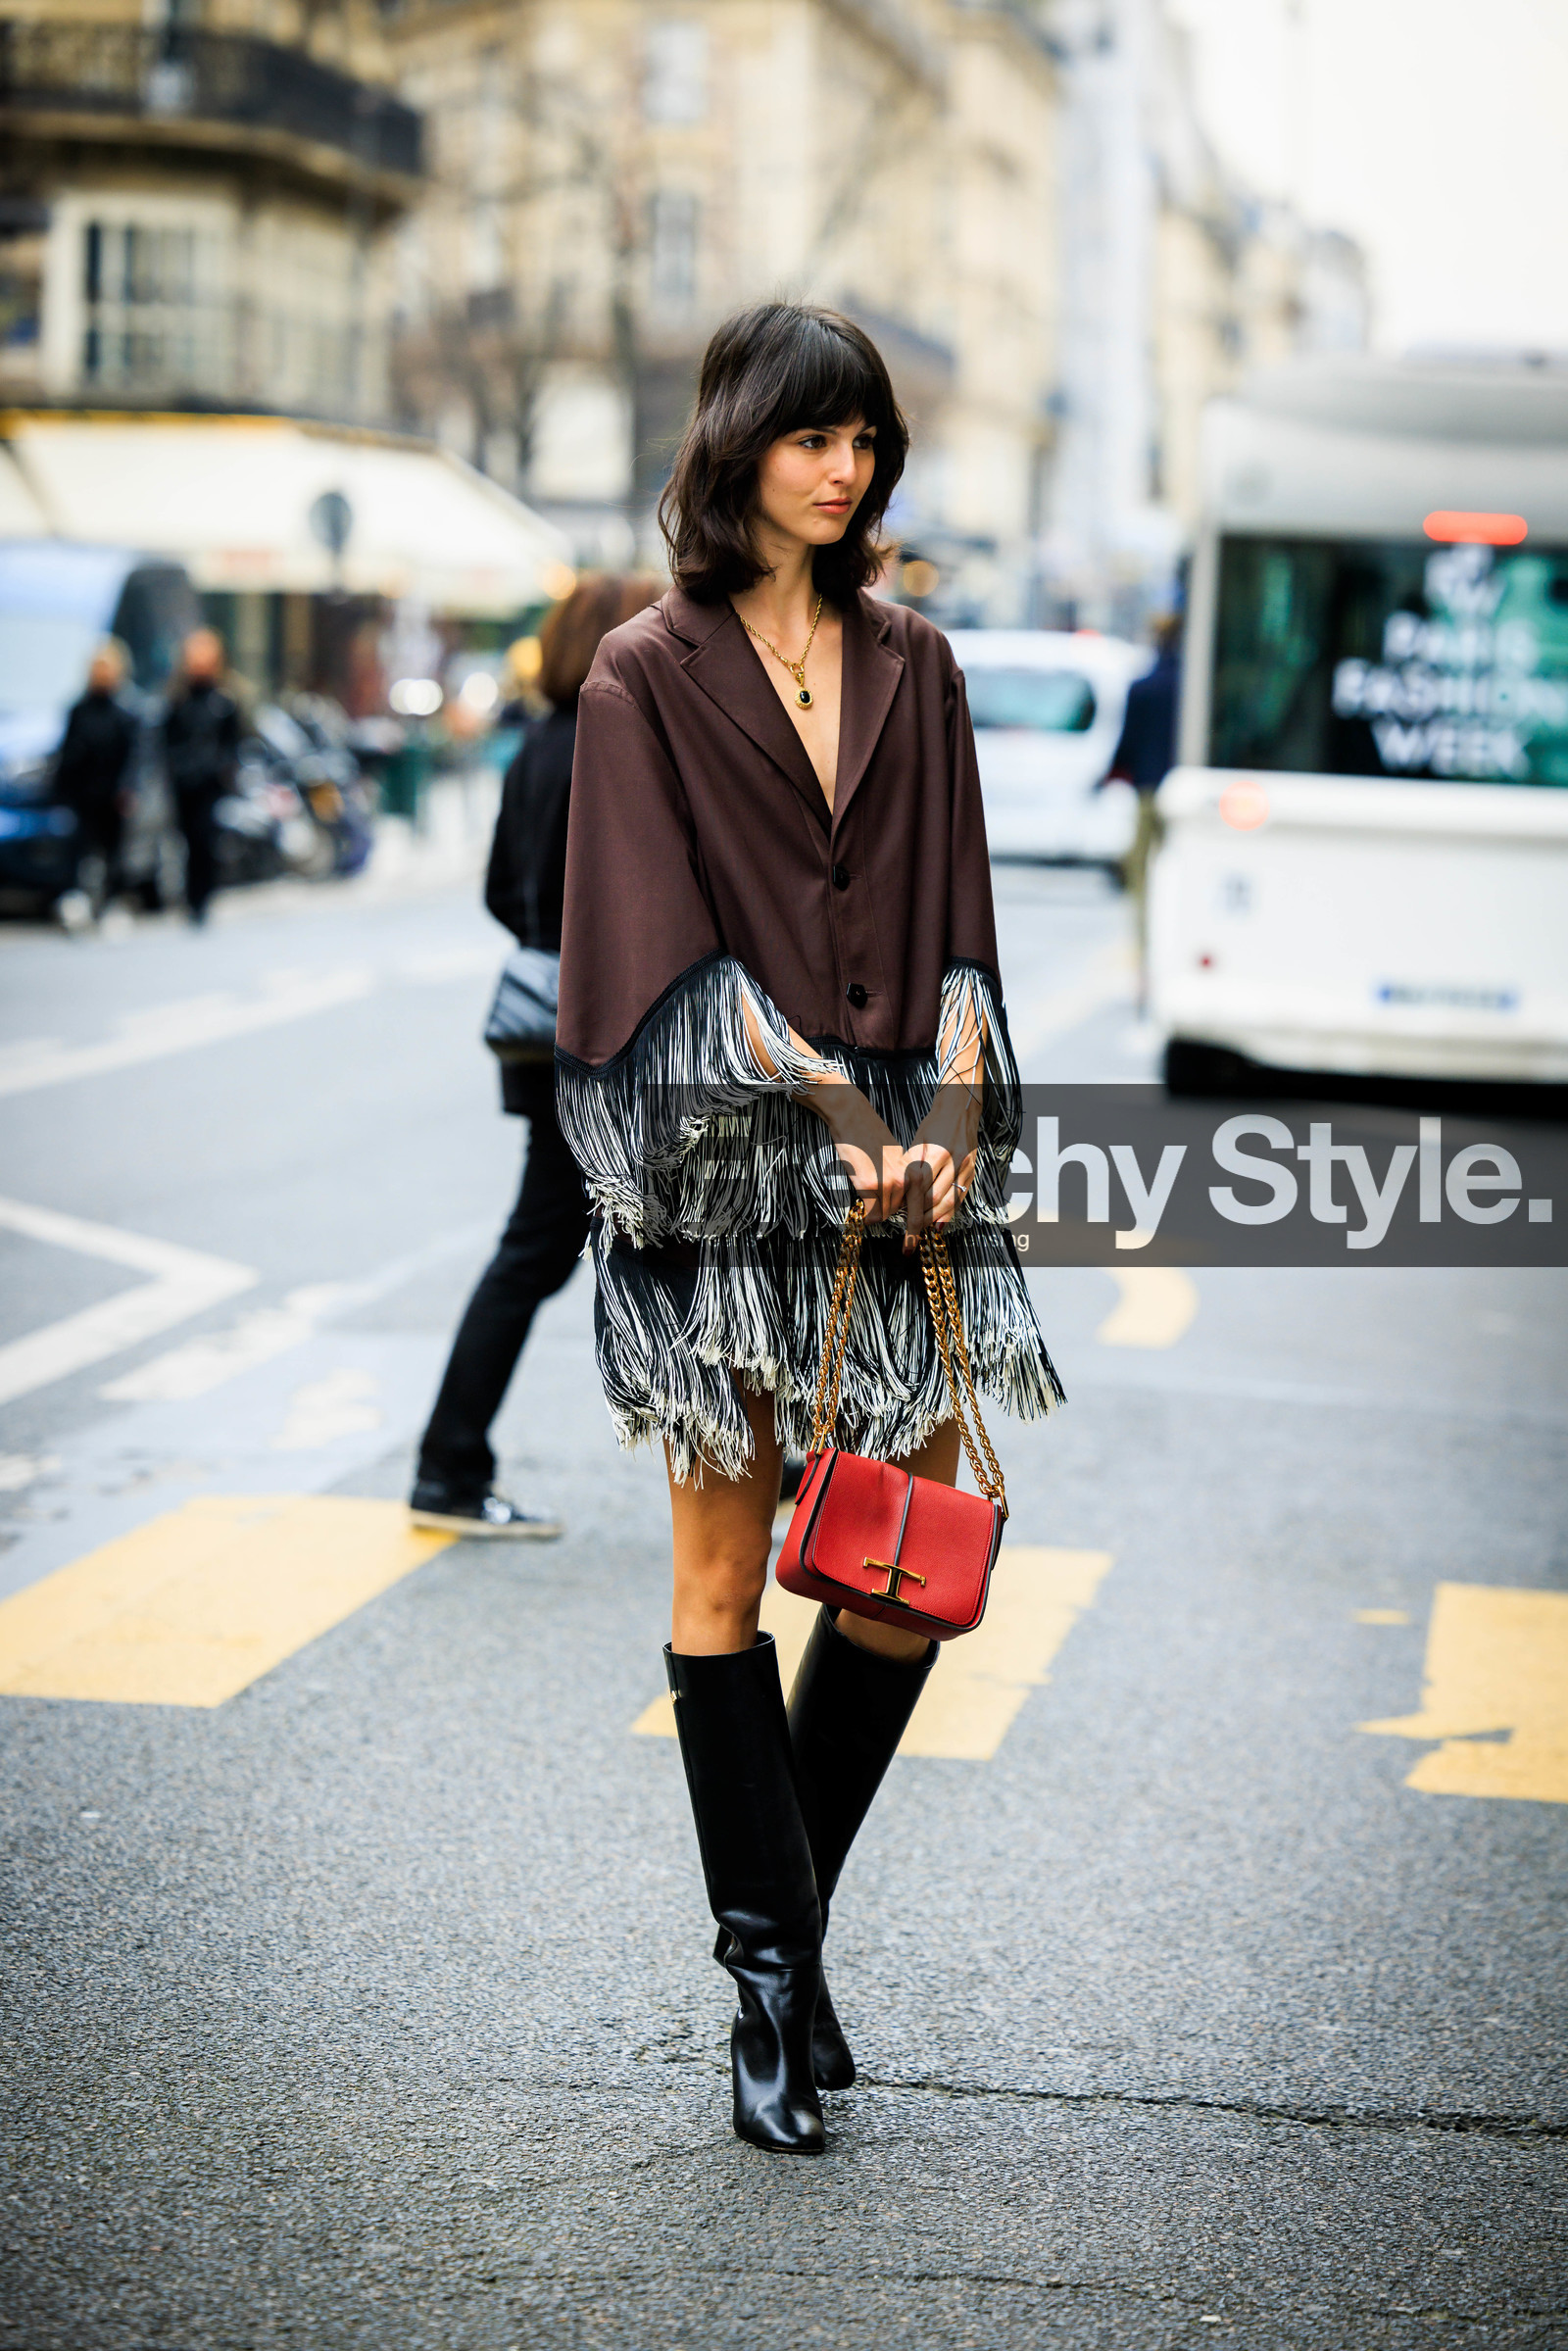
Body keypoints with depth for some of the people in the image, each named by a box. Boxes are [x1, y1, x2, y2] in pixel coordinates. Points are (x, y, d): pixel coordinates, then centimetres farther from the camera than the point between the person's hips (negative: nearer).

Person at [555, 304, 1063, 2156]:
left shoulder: (910, 667, 12)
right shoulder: (648, 676, 0)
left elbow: (953, 916, 9)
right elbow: (668, 946, -7)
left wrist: (949, 1113, -7)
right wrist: (830, 1110, -15)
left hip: (906, 1157, 4)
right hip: (722, 1170, -4)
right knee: (727, 1574, 0)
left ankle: (783, 1918, 21)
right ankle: (772, 1975, 9)